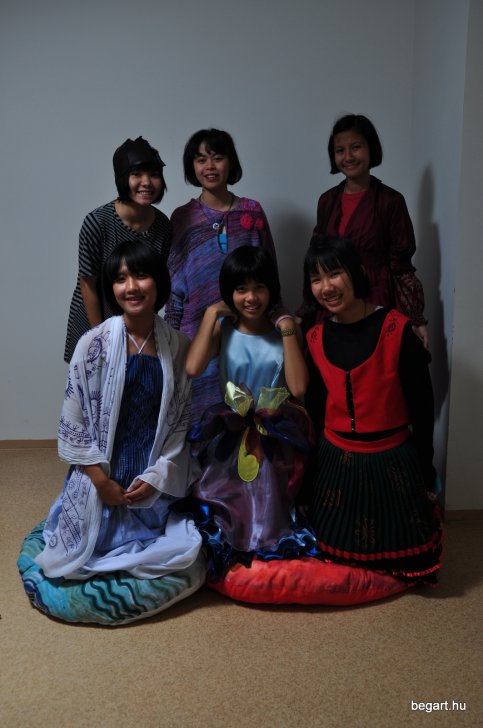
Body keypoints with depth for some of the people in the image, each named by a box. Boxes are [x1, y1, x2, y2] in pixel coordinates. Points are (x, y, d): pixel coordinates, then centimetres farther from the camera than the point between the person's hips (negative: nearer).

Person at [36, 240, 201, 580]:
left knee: (184, 550, -3)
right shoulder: (94, 344, -12)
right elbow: (74, 419, -8)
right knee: (78, 562, 4)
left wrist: (157, 475, -8)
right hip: (102, 472, -2)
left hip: (156, 478, 2)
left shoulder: (177, 345, -4)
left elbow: (181, 419, 1)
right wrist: (101, 480, -10)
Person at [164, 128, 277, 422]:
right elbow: (173, 283, 6)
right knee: (201, 407, 3)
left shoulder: (252, 211, 4)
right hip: (198, 329, 0)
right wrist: (173, 333, 4)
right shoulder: (182, 218, 4)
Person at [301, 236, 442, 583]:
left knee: (398, 552, 9)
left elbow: (422, 405, -8)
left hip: (392, 462, -3)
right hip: (334, 462, 4)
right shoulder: (315, 338, 0)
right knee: (337, 551, 14)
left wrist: (424, 467, -4)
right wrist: (320, 457, 12)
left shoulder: (397, 330, -13)